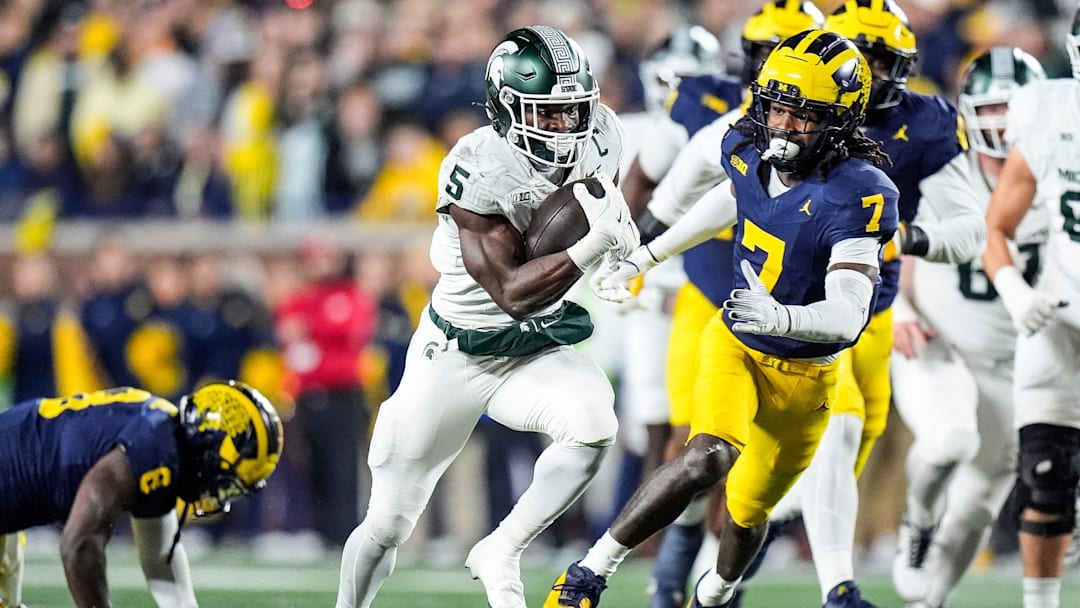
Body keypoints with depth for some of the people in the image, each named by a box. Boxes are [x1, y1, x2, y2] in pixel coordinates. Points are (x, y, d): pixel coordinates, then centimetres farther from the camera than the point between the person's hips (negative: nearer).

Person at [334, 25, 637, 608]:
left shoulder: (595, 138, -11)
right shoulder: (479, 170, -27)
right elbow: (513, 292, -29)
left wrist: (616, 222, -10)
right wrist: (595, 245, -40)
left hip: (536, 352, 4)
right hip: (456, 356, -4)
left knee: (593, 424, -30)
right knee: (388, 525, 5)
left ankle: (499, 554, -12)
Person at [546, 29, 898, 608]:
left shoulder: (857, 196, -30)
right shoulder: (751, 149, -13)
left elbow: (849, 316, -38)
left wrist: (780, 318, -57)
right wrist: (641, 259, 19)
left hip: (803, 377, -2)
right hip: (734, 344, 2)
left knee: (747, 509, 17)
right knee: (709, 457, -27)